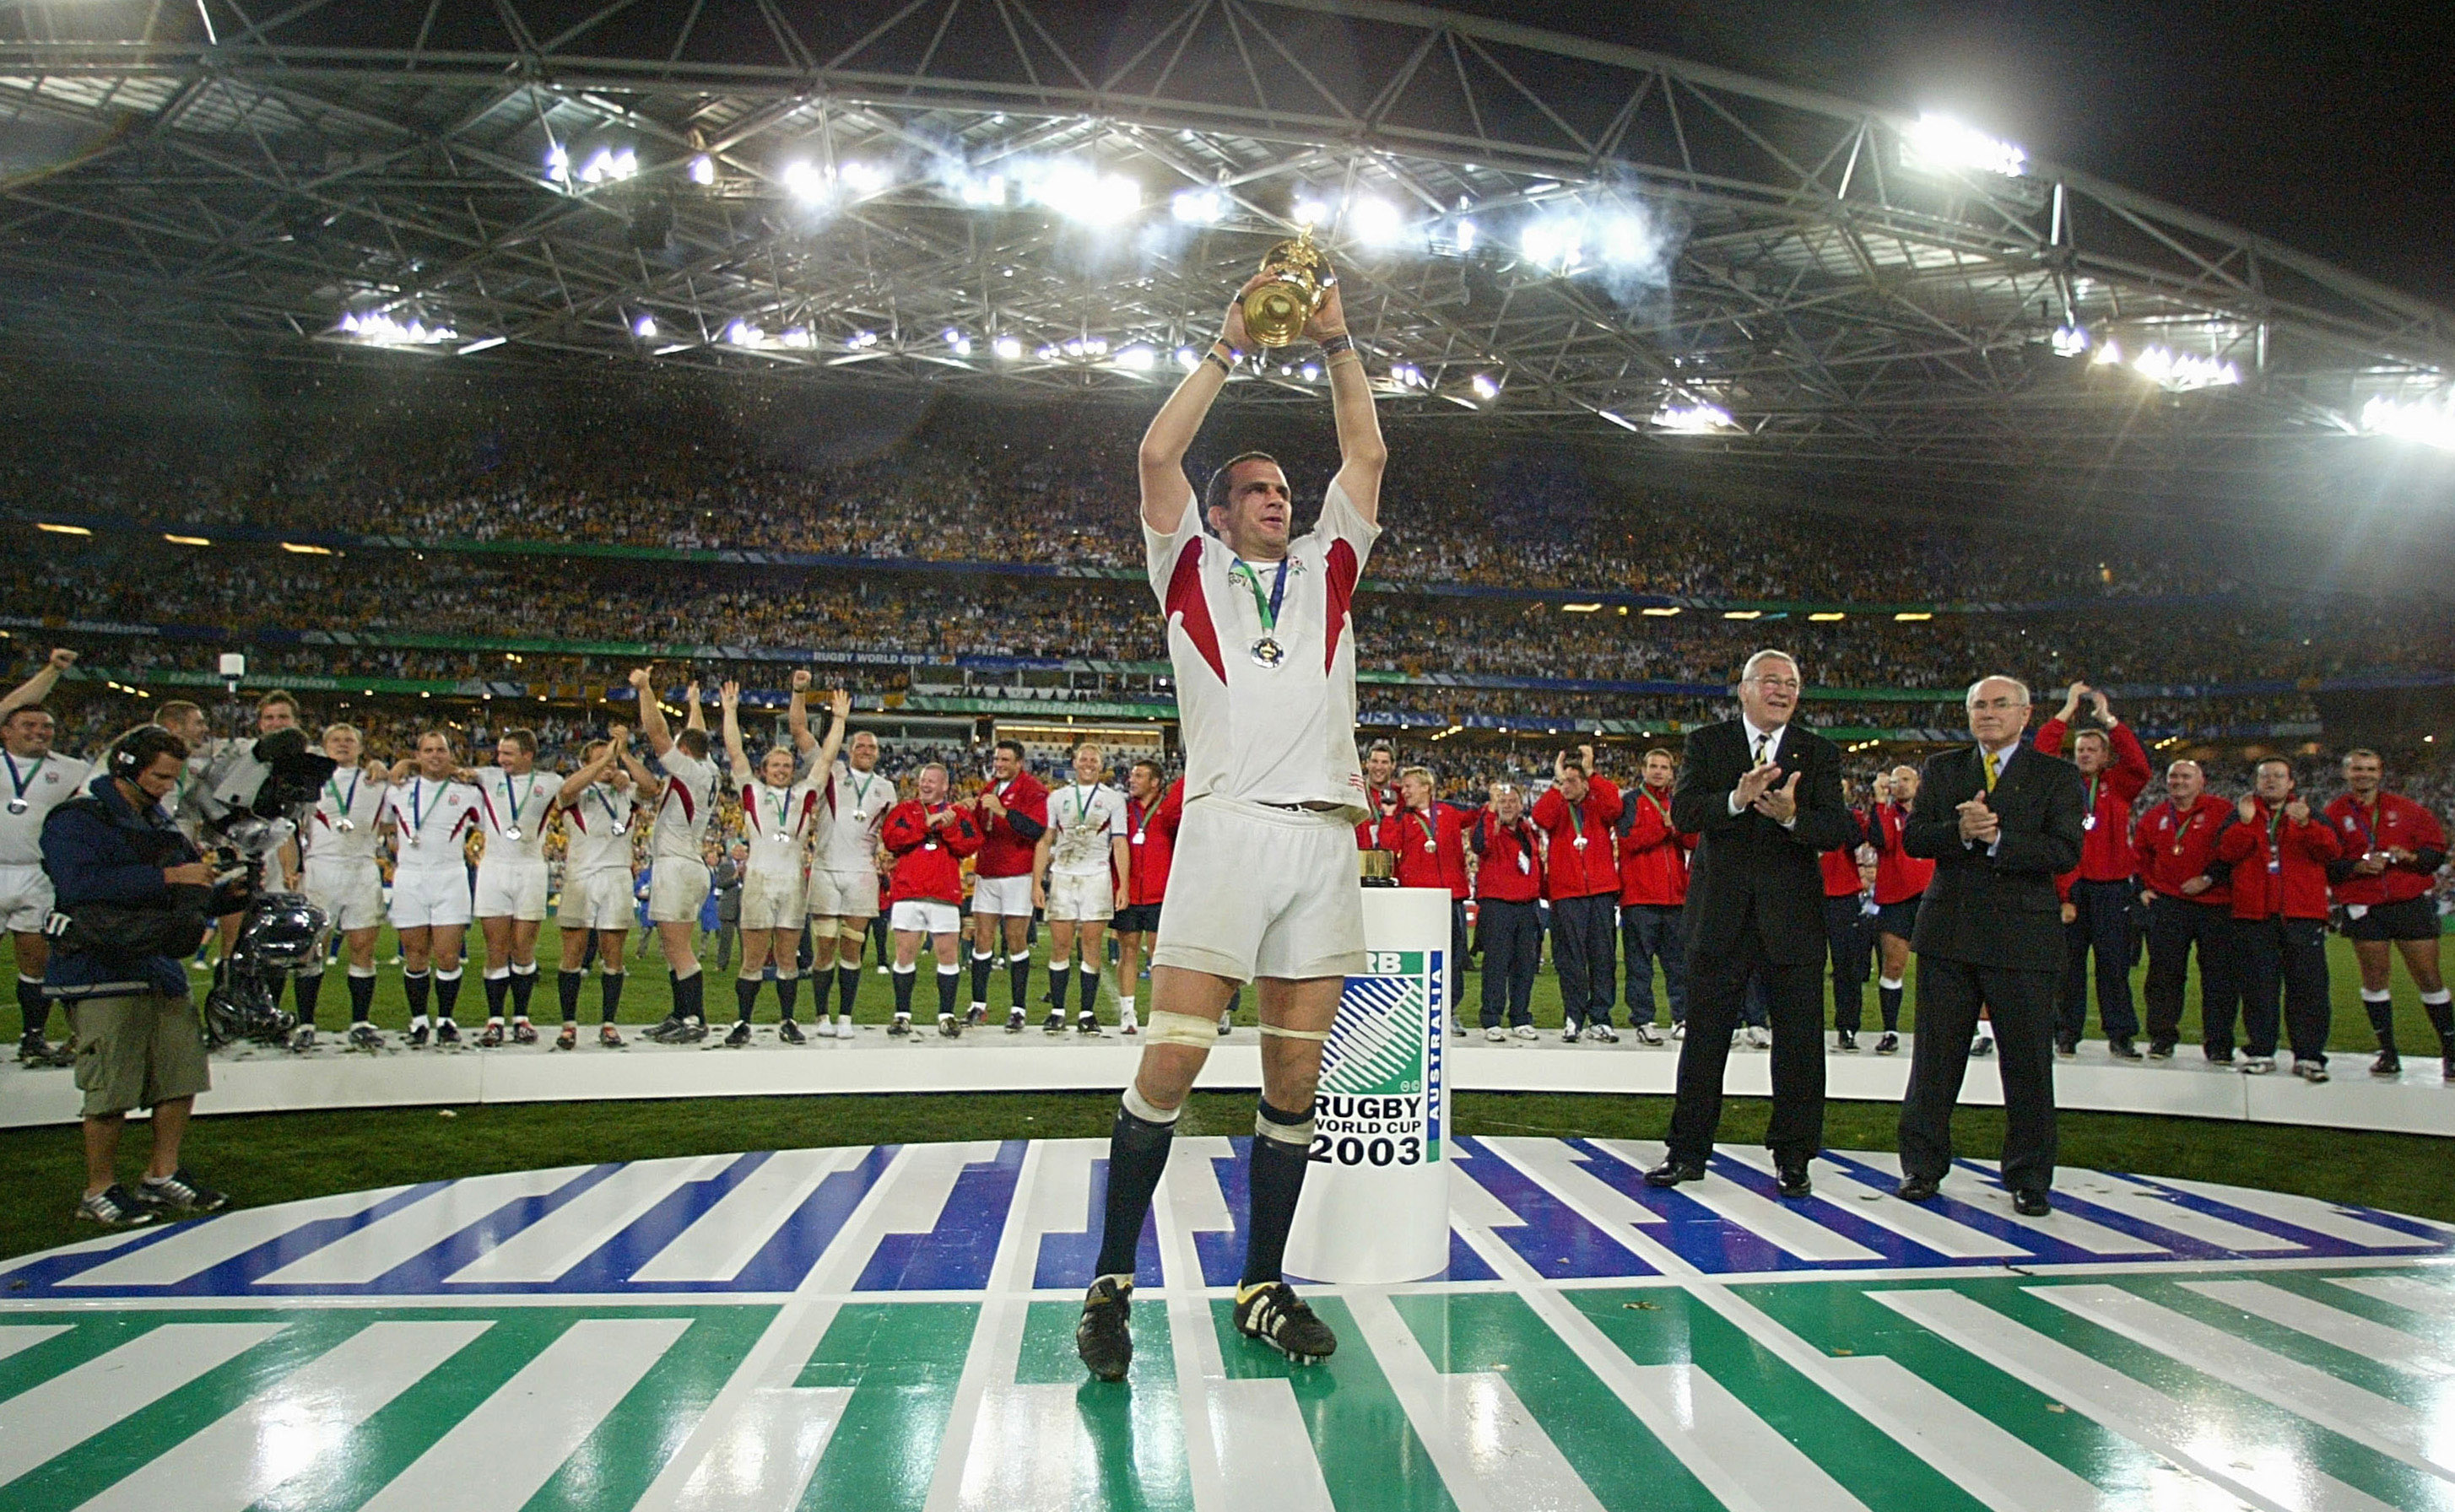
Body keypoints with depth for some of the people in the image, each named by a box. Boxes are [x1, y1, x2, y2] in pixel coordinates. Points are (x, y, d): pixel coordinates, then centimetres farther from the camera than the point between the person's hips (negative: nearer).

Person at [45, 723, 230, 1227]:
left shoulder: (158, 821, 17)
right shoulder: (75, 820, -8)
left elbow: (187, 892, 26)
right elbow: (80, 887, -25)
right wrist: (166, 877, -24)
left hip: (161, 967, 8)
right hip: (102, 973, -8)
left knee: (182, 1076, 9)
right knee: (113, 1091, -4)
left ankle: (163, 1177, 23)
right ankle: (99, 1191, 12)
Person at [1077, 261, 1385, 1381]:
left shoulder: (1326, 569, 23)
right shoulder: (1191, 570, 15)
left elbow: (1366, 455, 19)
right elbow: (1158, 454, 4)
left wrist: (1335, 342, 16)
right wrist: (1228, 348, 9)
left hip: (1326, 835, 4)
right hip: (1228, 824, -3)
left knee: (1295, 1076, 4)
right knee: (1172, 1058, -9)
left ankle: (1261, 1288, 14)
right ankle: (1112, 1282, 3)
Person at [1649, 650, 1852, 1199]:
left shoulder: (1819, 753, 5)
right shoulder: (1706, 743, 3)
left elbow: (1836, 828, -7)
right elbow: (1682, 810, -12)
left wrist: (1792, 816, -28)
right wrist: (1736, 800, -30)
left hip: (1792, 917, 1)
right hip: (1719, 915, -1)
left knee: (1799, 1044, 5)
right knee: (1704, 1039, 6)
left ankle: (1792, 1156, 19)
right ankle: (1688, 1152, 17)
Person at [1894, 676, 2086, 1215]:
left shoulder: (2057, 776, 3)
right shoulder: (1941, 768, 11)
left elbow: (2065, 851, -10)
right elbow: (1913, 837, 0)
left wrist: (1997, 838, -20)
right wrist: (1959, 831, -19)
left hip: (2022, 935, -2)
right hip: (1948, 931, 2)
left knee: (2028, 1062, 2)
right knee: (1935, 1055, 7)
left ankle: (2029, 1177, 15)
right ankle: (1923, 1165, 18)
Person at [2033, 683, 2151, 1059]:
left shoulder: (2119, 785, 8)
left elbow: (2139, 765, -10)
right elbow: (2042, 751, -2)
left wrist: (2107, 717, -10)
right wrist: (2069, 709, -3)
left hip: (2110, 886, 0)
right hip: (2069, 885, 0)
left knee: (2114, 960, 2)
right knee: (2068, 960, 2)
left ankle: (2120, 1036, 7)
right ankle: (2067, 1033, 7)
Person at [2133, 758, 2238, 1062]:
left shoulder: (2222, 811, -1)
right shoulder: (2154, 818, 12)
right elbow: (2139, 856, 22)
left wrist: (2209, 878, -14)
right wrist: (2144, 888, 11)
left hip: (2216, 904, -3)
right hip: (2169, 903, 3)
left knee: (2220, 975, 1)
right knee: (2164, 972, 1)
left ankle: (2218, 1042, 9)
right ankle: (2162, 1037, 8)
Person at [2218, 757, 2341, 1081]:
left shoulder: (2310, 814, 13)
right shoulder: (2241, 814, 13)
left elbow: (2333, 850, -4)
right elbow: (2225, 852, -2)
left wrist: (2306, 824, -19)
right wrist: (2245, 823, -15)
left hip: (2303, 912, 0)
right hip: (2255, 914, 0)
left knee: (2308, 986, -3)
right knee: (2258, 986, 2)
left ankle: (2308, 1055, 1)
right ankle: (2261, 1052, 9)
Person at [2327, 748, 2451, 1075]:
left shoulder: (2406, 809, 8)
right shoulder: (2333, 815, 3)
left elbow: (2436, 849, 9)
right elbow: (2324, 865, -1)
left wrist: (2410, 857, -10)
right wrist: (2357, 867, -18)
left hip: (2412, 903, 1)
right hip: (2364, 909, -1)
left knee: (2429, 977, 1)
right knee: (2375, 977, 1)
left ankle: (2450, 1051, 13)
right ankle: (2388, 1053, 12)